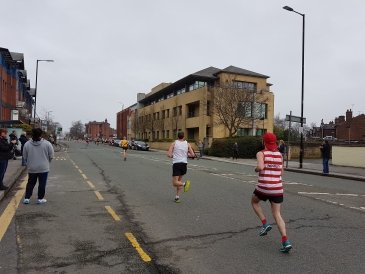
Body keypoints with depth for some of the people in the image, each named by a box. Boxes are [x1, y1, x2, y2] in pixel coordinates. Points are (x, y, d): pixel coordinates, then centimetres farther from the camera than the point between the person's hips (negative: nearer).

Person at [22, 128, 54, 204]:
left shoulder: (27, 144, -2)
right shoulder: (47, 144, -10)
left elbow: (25, 157, 6)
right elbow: (51, 156, -4)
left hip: (31, 168, 3)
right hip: (43, 168, -3)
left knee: (30, 183, 17)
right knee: (42, 184, 7)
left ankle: (27, 198, 18)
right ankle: (40, 199, 12)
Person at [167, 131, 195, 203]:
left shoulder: (174, 143, 2)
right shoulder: (187, 144, 7)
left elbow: (169, 155, -5)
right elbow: (192, 155, 3)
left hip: (176, 164, -3)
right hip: (184, 164, 3)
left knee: (175, 183, -2)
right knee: (179, 180, 21)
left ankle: (184, 184, -30)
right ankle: (177, 197, 19)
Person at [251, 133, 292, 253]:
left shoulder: (261, 153, -4)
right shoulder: (279, 154, 11)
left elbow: (260, 167, -20)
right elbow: (281, 172, 15)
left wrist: (256, 169, 1)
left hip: (264, 187, -4)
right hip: (278, 188, 4)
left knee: (254, 201, 27)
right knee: (277, 214, 10)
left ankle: (265, 224, 12)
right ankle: (285, 241, -5)